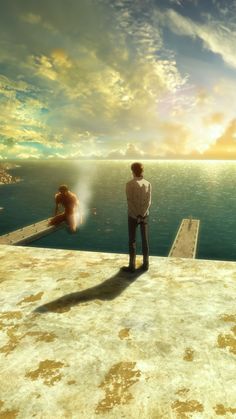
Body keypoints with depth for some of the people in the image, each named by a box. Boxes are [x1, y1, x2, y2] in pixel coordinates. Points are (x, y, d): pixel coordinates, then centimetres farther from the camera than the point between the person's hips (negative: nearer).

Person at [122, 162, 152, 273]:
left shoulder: (129, 184, -12)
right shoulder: (148, 184, 0)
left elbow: (130, 201, -15)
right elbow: (148, 201, -6)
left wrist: (137, 216, -10)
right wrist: (142, 214, -9)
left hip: (133, 216, -4)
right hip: (145, 215, 4)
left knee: (132, 241, 4)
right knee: (145, 240, 10)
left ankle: (132, 266, 9)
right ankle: (145, 264, 17)